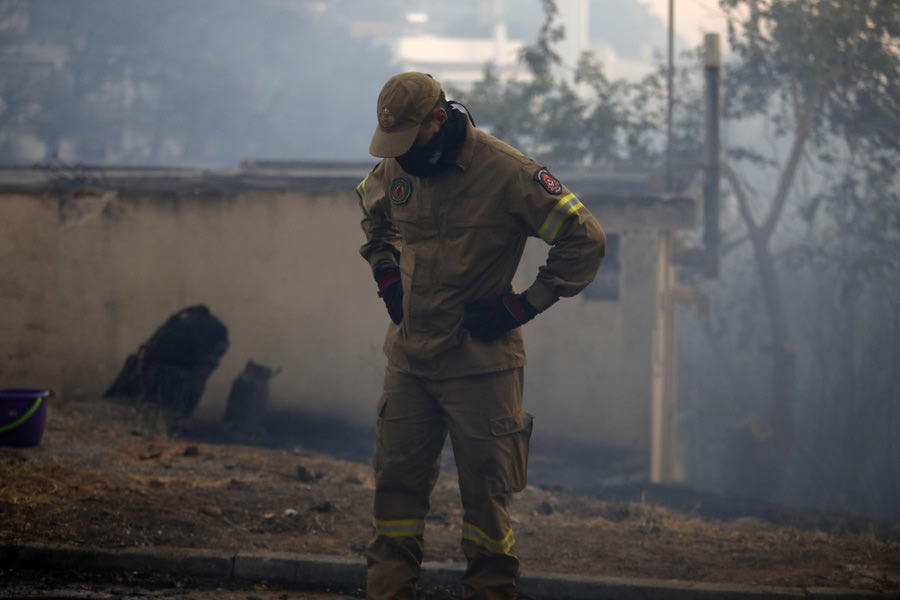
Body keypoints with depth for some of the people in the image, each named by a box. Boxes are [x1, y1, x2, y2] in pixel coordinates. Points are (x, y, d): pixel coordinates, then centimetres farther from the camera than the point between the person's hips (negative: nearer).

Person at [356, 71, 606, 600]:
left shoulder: (507, 173, -15)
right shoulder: (396, 168, 3)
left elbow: (585, 240, -12)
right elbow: (373, 214, 29)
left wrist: (523, 305, -13)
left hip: (480, 362, -5)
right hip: (409, 357, 5)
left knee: (485, 491, 1)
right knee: (396, 482, 6)